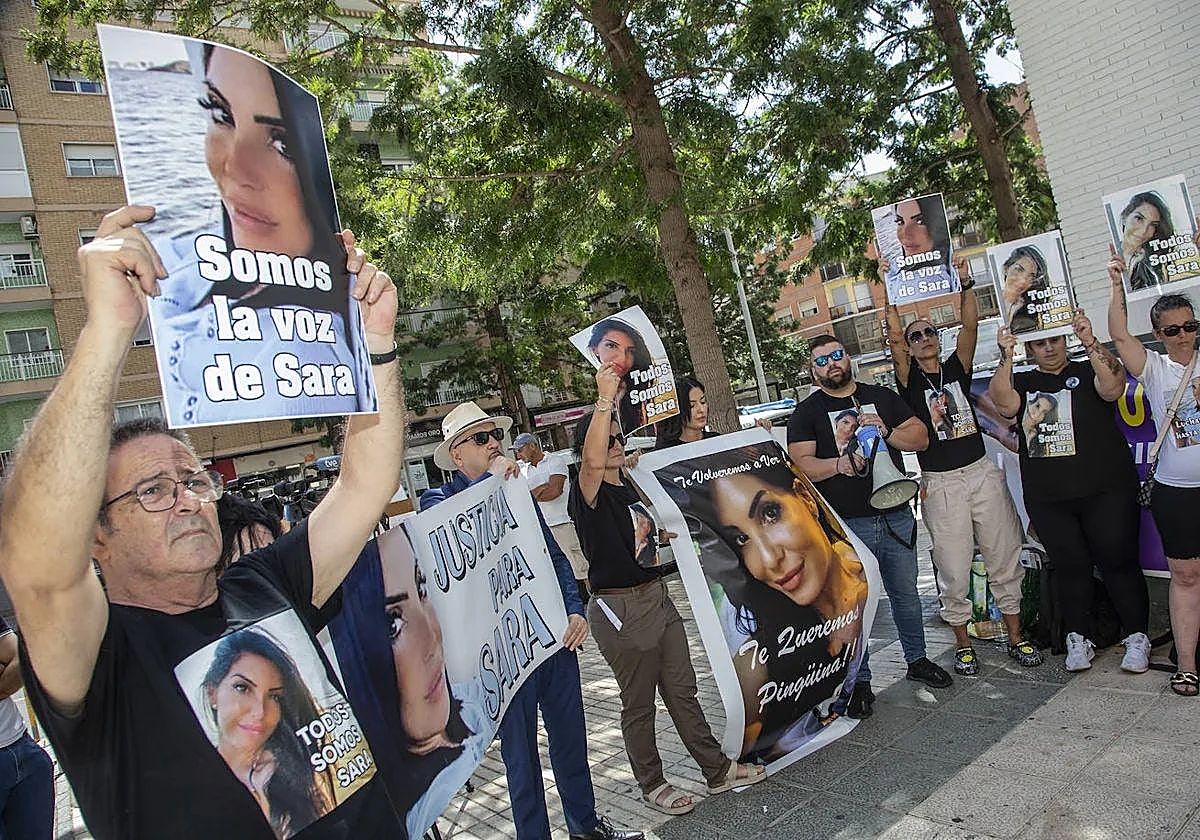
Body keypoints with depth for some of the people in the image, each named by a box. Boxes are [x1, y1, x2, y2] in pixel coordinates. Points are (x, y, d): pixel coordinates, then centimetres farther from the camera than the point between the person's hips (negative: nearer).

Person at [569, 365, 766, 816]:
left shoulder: (631, 486, 10)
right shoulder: (586, 493, -14)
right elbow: (593, 462, -39)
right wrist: (605, 399, -39)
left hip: (657, 595, 7)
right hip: (619, 607, -7)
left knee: (682, 690, 16)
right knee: (639, 704, 8)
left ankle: (718, 770, 28)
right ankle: (652, 784, 26)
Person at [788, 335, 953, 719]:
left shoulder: (882, 397, 11)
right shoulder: (806, 413, 1)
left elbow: (921, 438, 8)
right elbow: (800, 464, -10)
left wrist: (886, 431, -11)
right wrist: (839, 464, -27)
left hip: (896, 517, 3)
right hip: (845, 525, -3)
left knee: (905, 593, 16)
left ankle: (917, 659, 37)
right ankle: (859, 682, 14)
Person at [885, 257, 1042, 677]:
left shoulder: (957, 368, 8)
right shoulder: (910, 380, 1)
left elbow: (970, 325, -4)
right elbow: (893, 337, -14)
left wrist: (965, 284, -12)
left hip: (982, 473, 3)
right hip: (940, 485, -3)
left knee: (1005, 560, 10)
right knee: (953, 572, 2)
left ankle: (1015, 637, 24)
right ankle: (963, 644, 18)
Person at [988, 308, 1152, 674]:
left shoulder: (1088, 372, 5)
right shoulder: (1022, 383, 11)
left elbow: (1112, 388, -16)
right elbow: (1003, 402, -9)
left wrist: (1090, 342, -24)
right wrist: (1006, 357, -19)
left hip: (1105, 491, -2)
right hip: (1047, 500, 2)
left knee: (1119, 561, 2)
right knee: (1070, 567, 8)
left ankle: (1137, 637, 16)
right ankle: (1078, 639, 19)